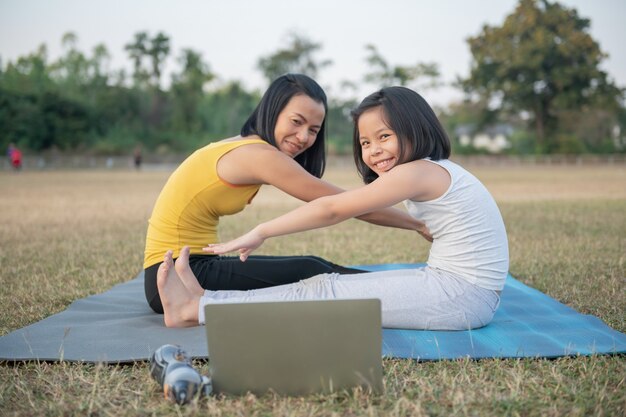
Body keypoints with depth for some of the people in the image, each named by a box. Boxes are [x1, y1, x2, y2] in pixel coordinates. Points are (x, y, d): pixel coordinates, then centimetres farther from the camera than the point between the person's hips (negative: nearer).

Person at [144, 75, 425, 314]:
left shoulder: (243, 148, 10)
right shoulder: (260, 155, -18)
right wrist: (419, 224, -8)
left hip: (195, 265, 9)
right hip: (177, 276, -9)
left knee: (317, 270, 2)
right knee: (309, 273, -13)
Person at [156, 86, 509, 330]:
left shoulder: (420, 172, -14)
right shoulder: (439, 173, 14)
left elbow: (332, 209, -14)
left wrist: (261, 232, -10)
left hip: (463, 295, -9)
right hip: (461, 289, 9)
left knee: (327, 291, -11)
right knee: (328, 285, 0)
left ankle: (195, 310, -8)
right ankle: (208, 301, 1)